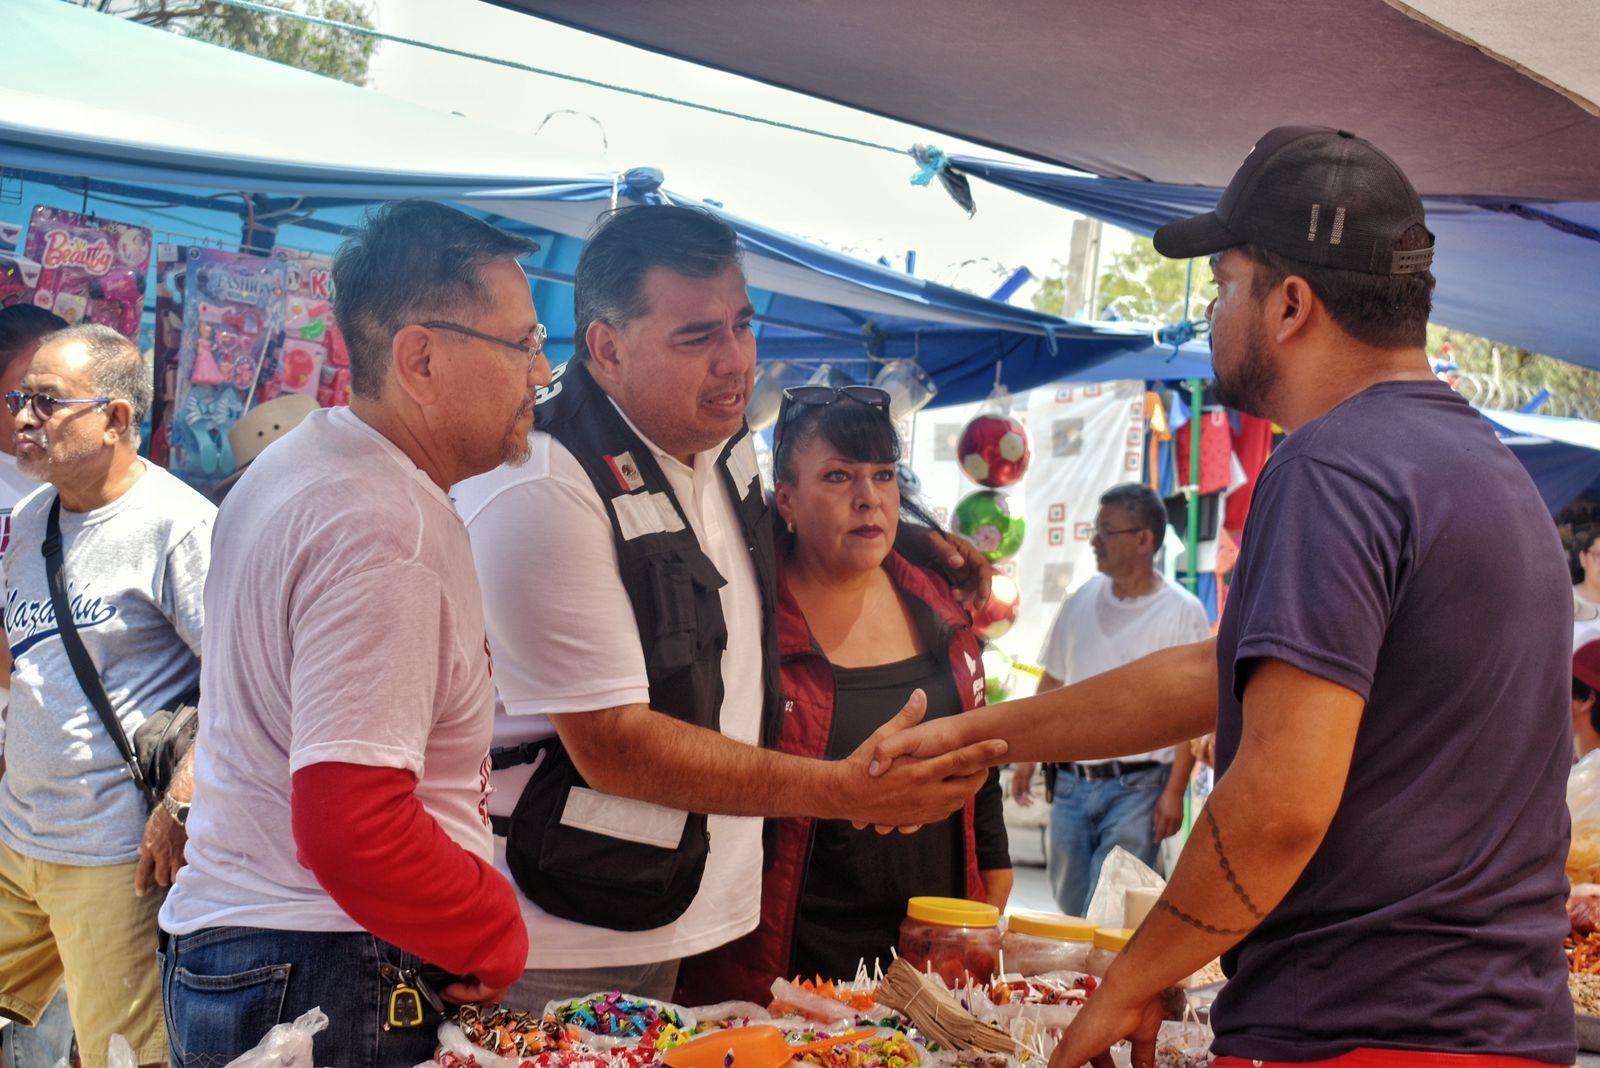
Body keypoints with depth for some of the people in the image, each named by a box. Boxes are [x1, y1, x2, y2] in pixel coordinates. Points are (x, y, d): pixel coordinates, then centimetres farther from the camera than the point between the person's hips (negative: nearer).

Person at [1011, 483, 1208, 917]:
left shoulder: (1183, 613, -7)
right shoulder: (1080, 602, 8)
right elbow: (1051, 685, 16)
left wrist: (1174, 791, -13)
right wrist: (1027, 758, 11)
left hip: (1136, 788, -5)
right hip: (1071, 782, 5)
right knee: (1069, 906, 11)